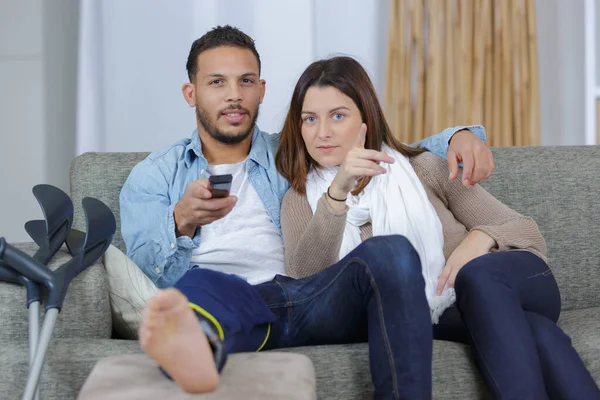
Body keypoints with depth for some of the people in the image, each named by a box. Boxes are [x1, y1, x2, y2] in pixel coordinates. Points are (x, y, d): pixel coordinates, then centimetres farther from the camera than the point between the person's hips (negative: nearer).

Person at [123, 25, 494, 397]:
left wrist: (458, 136, 9)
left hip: (311, 295, 3)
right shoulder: (152, 176, 22)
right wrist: (182, 222, -16)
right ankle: (195, 346, -74)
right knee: (199, 284, -39)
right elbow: (145, 271, 7)